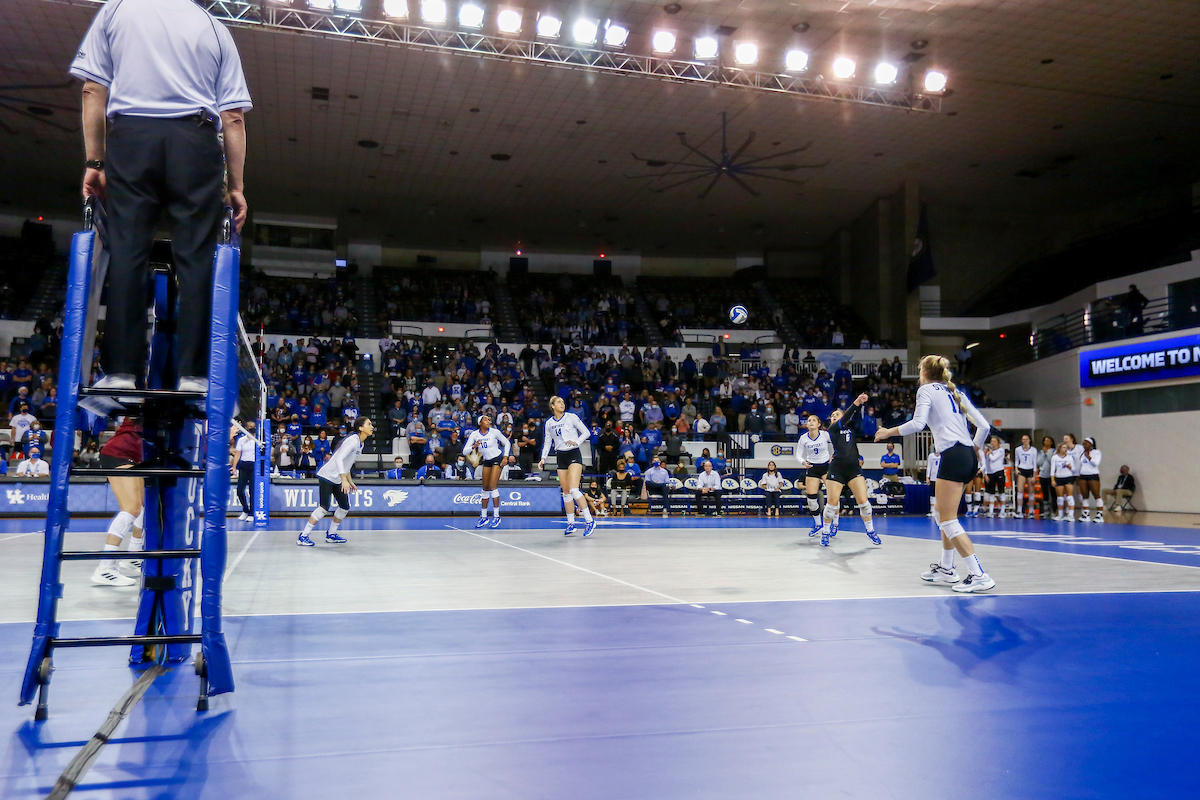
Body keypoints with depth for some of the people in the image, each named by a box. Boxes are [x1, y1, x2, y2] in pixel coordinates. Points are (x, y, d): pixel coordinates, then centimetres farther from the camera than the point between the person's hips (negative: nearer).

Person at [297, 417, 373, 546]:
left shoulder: (360, 443, 11)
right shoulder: (353, 440, -19)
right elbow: (339, 459, -27)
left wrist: (350, 481, 19)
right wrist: (344, 480, -32)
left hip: (338, 480, 10)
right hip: (327, 476, -10)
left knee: (345, 507, 8)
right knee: (324, 507, -15)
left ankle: (331, 535, 22)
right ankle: (303, 536, -8)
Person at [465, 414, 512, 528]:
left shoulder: (495, 432, -11)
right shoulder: (474, 434, -5)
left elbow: (507, 443, 1)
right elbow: (465, 451, -8)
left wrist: (505, 457, -8)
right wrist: (474, 447, -27)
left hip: (497, 459, -4)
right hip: (486, 461, 4)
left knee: (492, 486, -14)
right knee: (485, 488, 7)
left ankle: (496, 516, -8)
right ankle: (483, 517, 15)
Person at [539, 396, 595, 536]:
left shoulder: (572, 417, -2)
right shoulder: (549, 423, 9)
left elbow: (586, 432, 1)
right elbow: (547, 442, 16)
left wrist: (576, 441, -15)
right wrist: (543, 458, 5)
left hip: (574, 455, -5)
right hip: (561, 457, 5)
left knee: (573, 489, -18)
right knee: (565, 492, 4)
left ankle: (589, 521, -14)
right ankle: (571, 523, 11)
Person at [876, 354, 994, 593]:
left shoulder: (926, 389, 1)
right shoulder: (955, 392, 20)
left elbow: (917, 423, -13)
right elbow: (984, 425, 15)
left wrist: (889, 432, -1)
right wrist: (975, 450, 27)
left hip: (953, 455, -8)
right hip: (968, 457, 8)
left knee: (948, 520, -6)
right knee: (942, 512, 20)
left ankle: (979, 575, -11)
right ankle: (946, 568, 26)